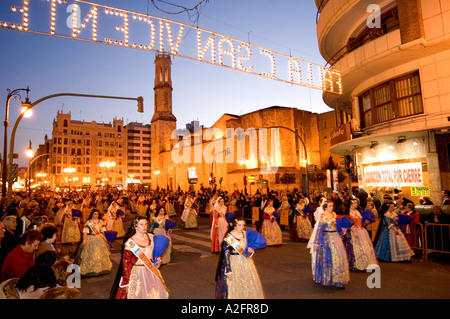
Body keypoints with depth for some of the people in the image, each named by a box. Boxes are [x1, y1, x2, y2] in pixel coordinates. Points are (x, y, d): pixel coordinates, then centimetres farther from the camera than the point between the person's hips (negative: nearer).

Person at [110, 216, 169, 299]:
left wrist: (158, 259, -3)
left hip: (151, 271, 5)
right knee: (139, 295, 7)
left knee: (155, 294, 13)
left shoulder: (151, 237, -2)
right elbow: (126, 262, -12)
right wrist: (127, 281, -12)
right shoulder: (130, 242, -16)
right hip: (137, 273, -4)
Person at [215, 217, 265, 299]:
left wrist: (250, 250, -10)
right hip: (234, 264, -5)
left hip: (246, 261, 5)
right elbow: (226, 255, -16)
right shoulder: (228, 238, -18)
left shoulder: (246, 233, -3)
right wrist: (228, 271, -17)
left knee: (249, 284, 16)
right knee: (235, 286, 7)